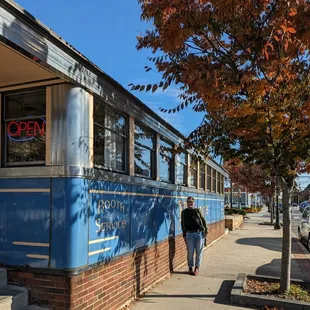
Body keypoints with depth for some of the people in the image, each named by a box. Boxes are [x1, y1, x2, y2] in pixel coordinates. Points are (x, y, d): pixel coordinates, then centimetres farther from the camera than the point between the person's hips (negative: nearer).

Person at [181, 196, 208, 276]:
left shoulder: (197, 210, 8)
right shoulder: (184, 212, 7)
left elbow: (203, 220, 10)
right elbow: (183, 224, 8)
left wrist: (206, 230, 2)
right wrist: (184, 235, 4)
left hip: (200, 233, 1)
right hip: (189, 234, 0)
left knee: (199, 252, 4)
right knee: (190, 252, 3)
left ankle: (197, 268, 15)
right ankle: (190, 268, 16)